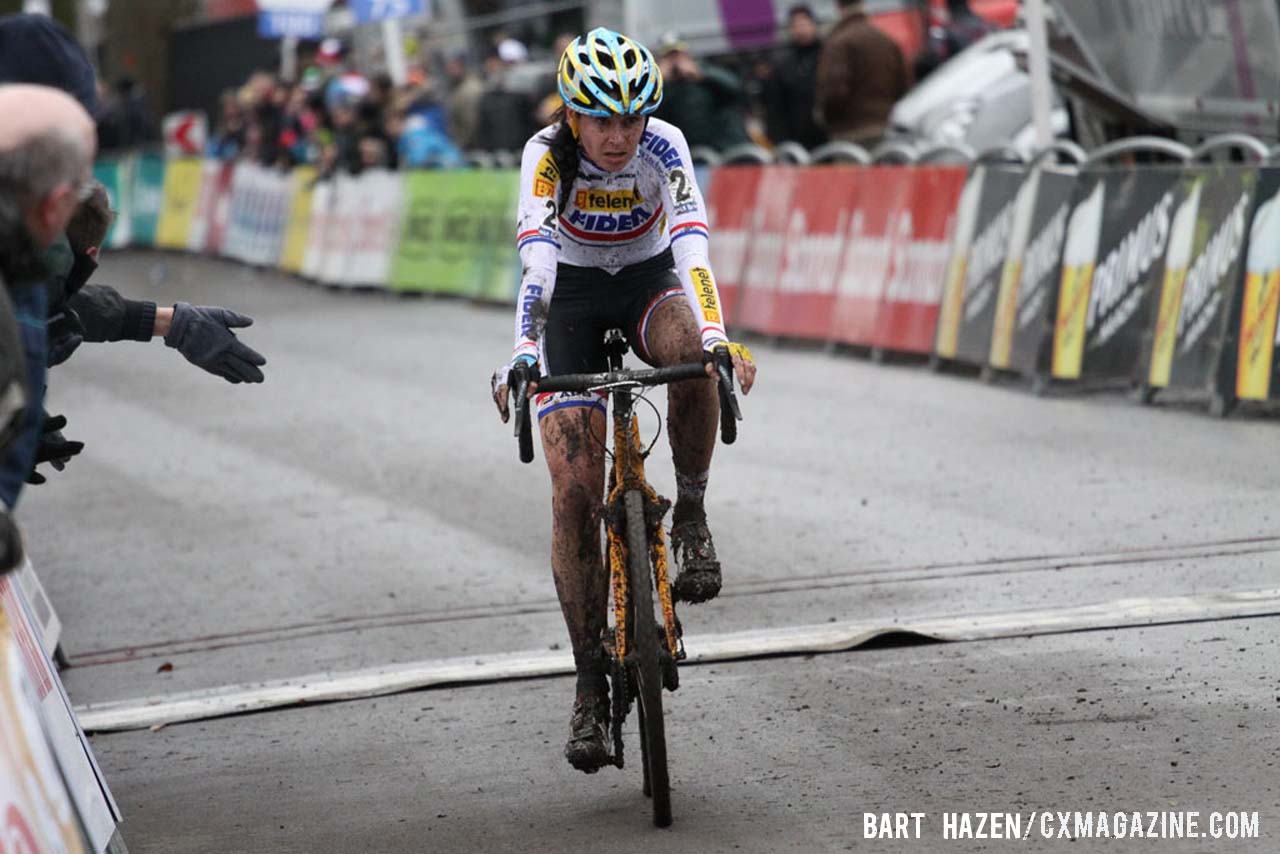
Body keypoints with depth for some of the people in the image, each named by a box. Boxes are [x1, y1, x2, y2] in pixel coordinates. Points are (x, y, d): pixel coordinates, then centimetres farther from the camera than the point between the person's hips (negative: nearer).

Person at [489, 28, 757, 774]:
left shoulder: (664, 147, -23)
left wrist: (717, 337, -52)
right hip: (574, 298, 0)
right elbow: (536, 257, -38)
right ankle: (592, 688, -5)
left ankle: (691, 518, -15)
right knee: (575, 496, -12)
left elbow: (693, 244, -37)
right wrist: (524, 353, -53)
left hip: (651, 281, 0)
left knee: (693, 357, -38)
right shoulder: (548, 154, -25)